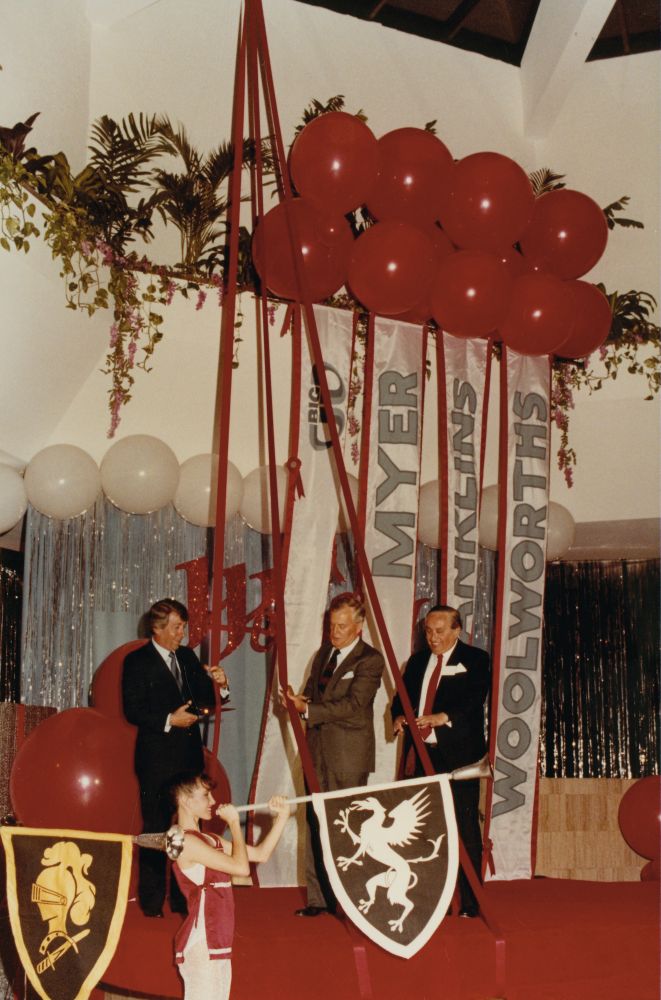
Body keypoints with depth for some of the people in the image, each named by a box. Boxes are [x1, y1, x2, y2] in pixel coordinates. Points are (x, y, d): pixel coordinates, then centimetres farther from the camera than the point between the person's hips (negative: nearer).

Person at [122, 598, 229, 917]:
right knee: (155, 828, 0)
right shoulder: (137, 661, -5)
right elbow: (132, 711, -10)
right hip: (157, 758, -6)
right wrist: (169, 721, -18)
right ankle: (151, 902, 10)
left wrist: (218, 684, -4)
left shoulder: (187, 656, 12)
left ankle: (183, 897, 18)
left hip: (190, 755, 6)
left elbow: (202, 699, 15)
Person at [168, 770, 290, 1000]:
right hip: (200, 946, -9)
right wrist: (234, 822, -7)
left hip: (217, 946, 9)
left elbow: (261, 854, 19)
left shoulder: (210, 840, 15)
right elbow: (241, 867, -18)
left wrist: (282, 816, 11)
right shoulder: (185, 841, -14)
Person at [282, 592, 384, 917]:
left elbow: (353, 706, -18)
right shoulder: (325, 652, 14)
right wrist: (299, 701, -5)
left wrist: (308, 709, -20)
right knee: (315, 826, 8)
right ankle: (318, 898, 15)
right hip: (318, 752, 7)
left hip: (348, 756, -7)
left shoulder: (370, 661, -9)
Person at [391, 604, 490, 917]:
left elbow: (475, 700, -14)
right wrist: (398, 716, -7)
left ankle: (470, 901, 2)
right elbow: (402, 697, 17)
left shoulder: (474, 660, 0)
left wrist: (444, 717, -31)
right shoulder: (417, 662, 18)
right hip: (422, 755, 5)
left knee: (465, 828, -5)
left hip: (459, 756, -5)